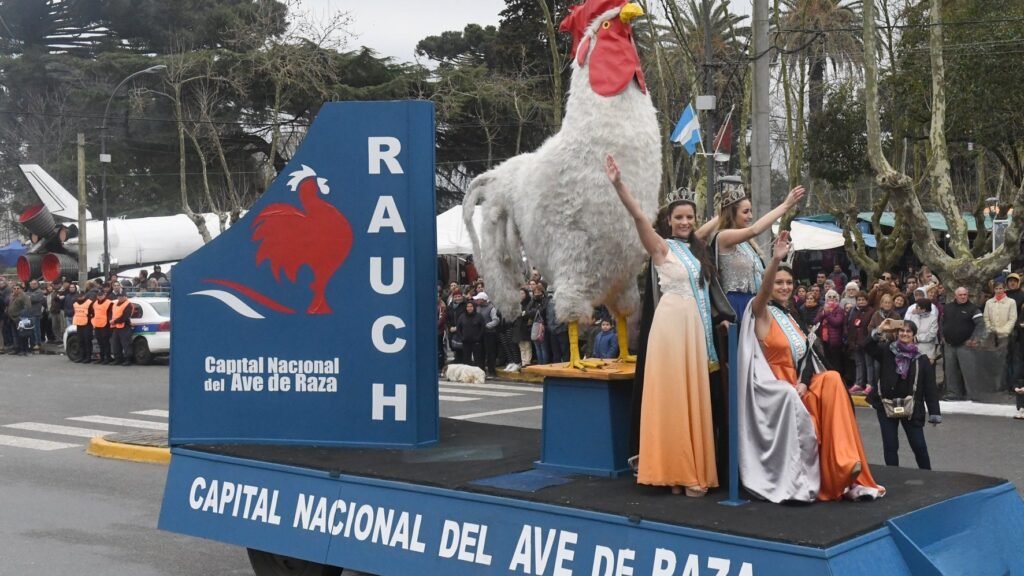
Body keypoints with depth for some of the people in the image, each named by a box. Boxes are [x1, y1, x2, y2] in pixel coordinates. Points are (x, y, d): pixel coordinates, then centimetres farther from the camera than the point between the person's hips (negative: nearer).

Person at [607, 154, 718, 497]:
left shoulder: (697, 249, 14)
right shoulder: (662, 248, -3)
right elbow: (639, 216, -16)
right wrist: (618, 185, -27)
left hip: (696, 327, 6)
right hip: (672, 324, -6)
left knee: (694, 397, 7)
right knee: (671, 396, -4)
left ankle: (692, 470, 13)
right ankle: (674, 470, -1)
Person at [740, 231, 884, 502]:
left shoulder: (790, 319, 19)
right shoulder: (762, 313, -1)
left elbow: (806, 356, 12)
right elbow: (762, 293, -25)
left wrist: (804, 383, -10)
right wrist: (775, 260, -42)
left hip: (797, 388, 6)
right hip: (774, 390, -6)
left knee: (832, 381, -20)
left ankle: (842, 468, -24)